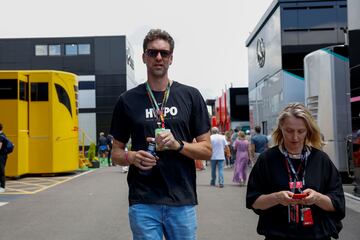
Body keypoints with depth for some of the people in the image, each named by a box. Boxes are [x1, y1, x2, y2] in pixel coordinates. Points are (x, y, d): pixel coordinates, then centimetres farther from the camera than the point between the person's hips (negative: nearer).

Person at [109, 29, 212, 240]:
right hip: (143, 203, 0)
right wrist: (131, 157, -12)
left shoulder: (191, 96, 3)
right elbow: (116, 153, 10)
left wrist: (177, 144, -15)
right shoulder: (128, 100, 4)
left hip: (182, 201, 1)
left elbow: (207, 150, 3)